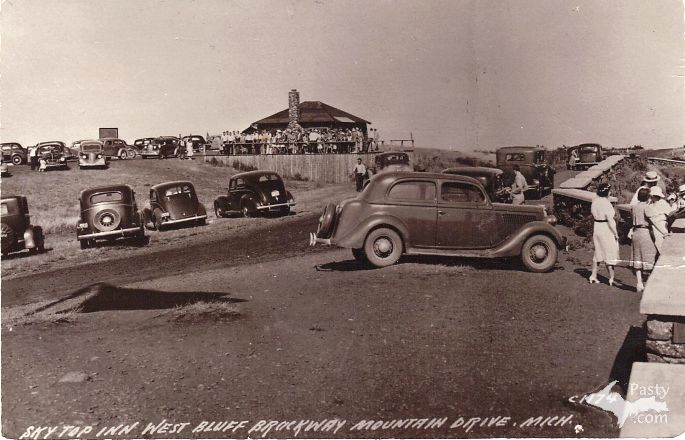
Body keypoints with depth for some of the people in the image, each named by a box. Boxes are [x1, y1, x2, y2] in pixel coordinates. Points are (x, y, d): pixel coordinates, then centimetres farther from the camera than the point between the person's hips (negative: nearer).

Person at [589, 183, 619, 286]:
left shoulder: (595, 201, 4)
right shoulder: (606, 203, -20)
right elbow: (610, 221, -20)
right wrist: (615, 233, -13)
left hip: (596, 228, 7)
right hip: (607, 231, -7)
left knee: (598, 252, 17)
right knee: (610, 254, 3)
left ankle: (593, 276, 20)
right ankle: (611, 278, 10)